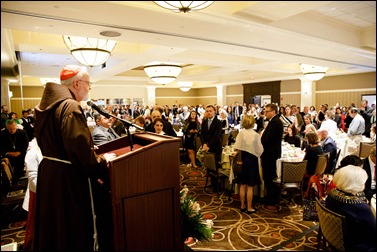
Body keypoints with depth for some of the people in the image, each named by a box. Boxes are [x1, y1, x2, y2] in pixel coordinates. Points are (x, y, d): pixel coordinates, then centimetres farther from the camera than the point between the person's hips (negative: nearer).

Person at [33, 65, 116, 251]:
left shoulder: (46, 104, 8)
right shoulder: (71, 107, -21)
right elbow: (80, 150, -27)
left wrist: (89, 148, 16)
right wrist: (102, 161, -12)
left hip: (48, 171, 9)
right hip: (70, 178, -9)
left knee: (55, 226, 24)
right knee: (78, 229, 8)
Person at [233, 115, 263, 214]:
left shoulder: (241, 133, -8)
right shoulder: (255, 135, -14)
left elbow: (236, 147, -10)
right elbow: (260, 151, -11)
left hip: (243, 160, 3)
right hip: (252, 160, -3)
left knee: (243, 185, 14)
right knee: (250, 186, 6)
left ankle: (242, 206, 24)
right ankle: (249, 208, 16)